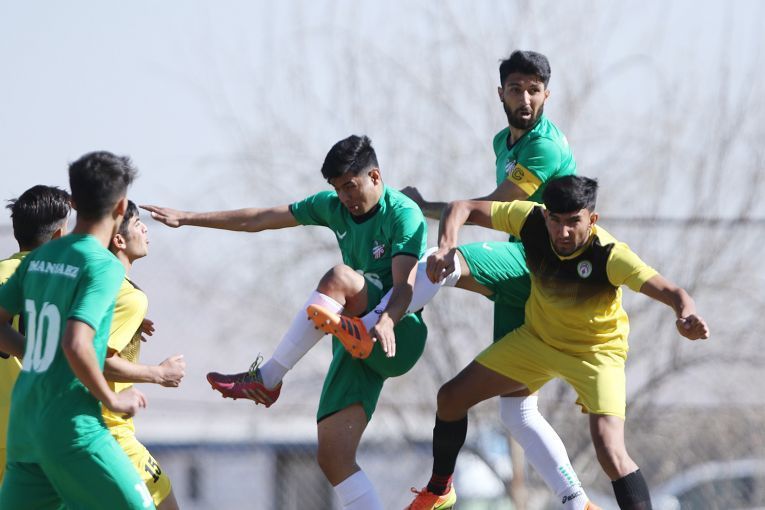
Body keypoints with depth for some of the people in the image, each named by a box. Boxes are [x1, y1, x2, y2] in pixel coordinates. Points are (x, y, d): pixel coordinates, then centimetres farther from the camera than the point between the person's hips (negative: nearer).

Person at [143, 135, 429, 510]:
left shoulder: (404, 215, -10)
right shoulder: (333, 208, 10)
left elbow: (404, 285, -23)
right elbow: (257, 220, 14)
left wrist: (386, 322, -43)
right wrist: (186, 219, 12)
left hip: (397, 338, -7)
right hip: (355, 339, 7)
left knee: (340, 278, -32)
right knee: (332, 458, -8)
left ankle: (266, 380, -26)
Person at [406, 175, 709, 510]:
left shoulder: (610, 256, -34)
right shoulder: (531, 220, -24)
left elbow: (672, 293, -41)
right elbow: (464, 209, -13)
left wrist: (686, 317, -64)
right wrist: (446, 248, -32)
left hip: (597, 353, -5)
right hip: (537, 338, 5)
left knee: (611, 453, -26)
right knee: (452, 398, 7)